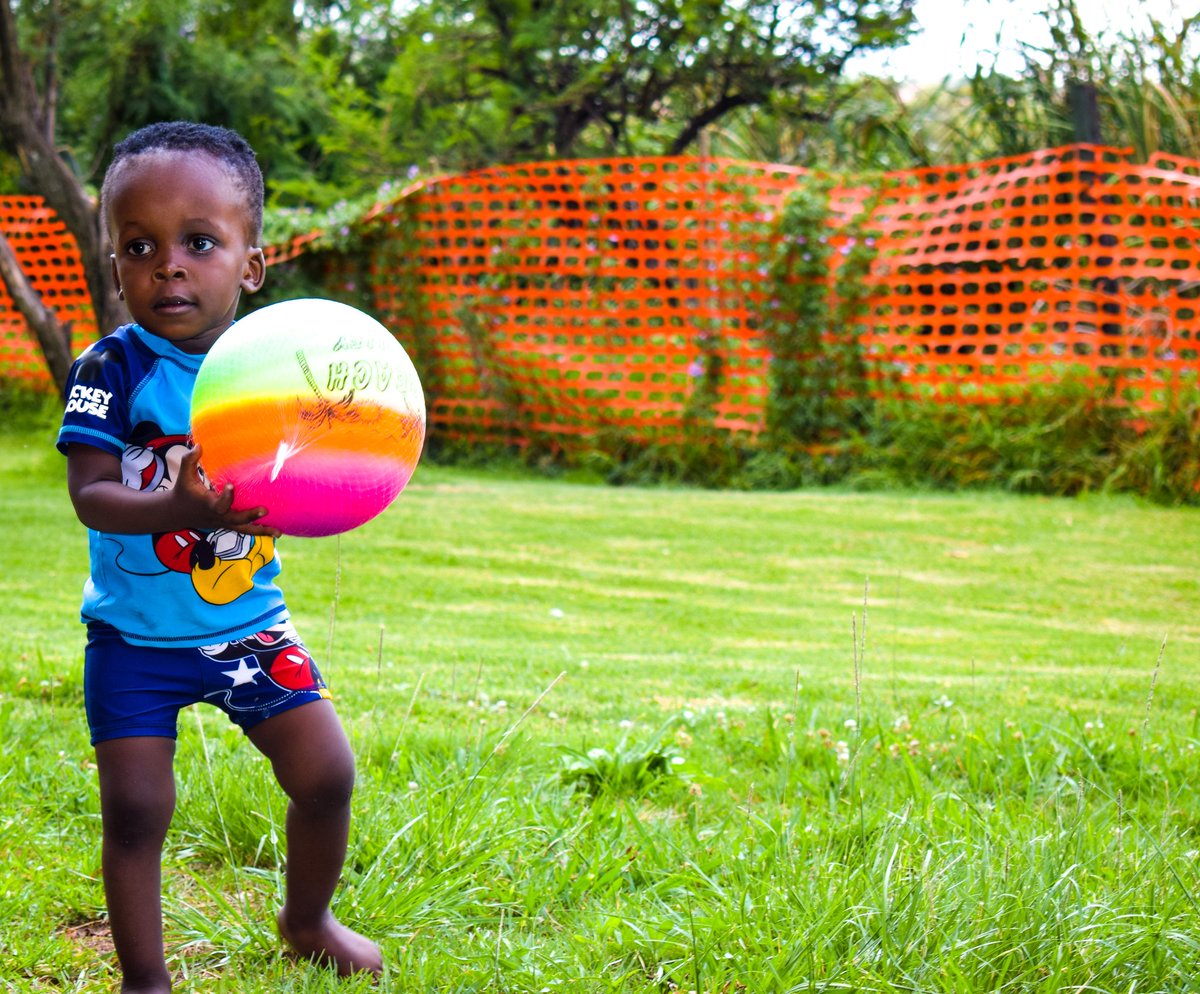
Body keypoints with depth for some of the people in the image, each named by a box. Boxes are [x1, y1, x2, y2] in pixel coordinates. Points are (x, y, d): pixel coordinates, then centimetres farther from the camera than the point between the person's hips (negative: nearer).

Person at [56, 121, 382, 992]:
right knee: (135, 809, -5)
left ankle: (307, 920, 33)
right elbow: (90, 493, -23)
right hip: (137, 635, -3)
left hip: (251, 622, 3)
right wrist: (181, 509, -42)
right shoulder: (115, 369, -15)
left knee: (326, 775, 5)